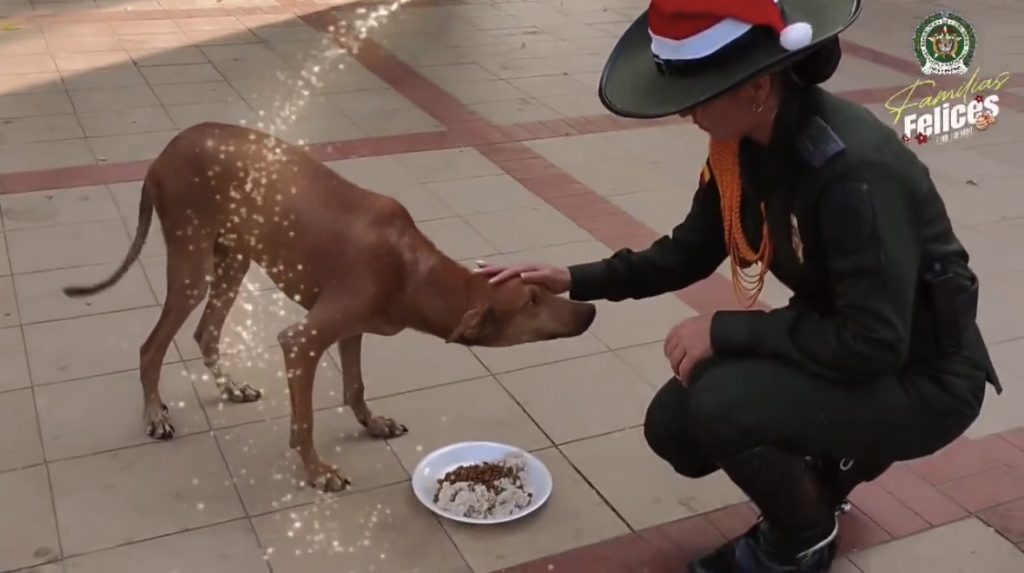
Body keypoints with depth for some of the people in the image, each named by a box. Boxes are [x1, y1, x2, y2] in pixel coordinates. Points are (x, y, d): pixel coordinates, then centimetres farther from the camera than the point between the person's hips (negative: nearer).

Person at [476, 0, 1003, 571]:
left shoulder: (856, 169, -34)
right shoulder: (744, 143, -8)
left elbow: (873, 344, -32)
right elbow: (692, 251, 4)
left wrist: (725, 330, -25)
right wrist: (577, 281, -6)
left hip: (923, 380, -8)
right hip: (844, 344, 8)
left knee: (723, 403, -28)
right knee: (675, 425, 0)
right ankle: (823, 470, 24)